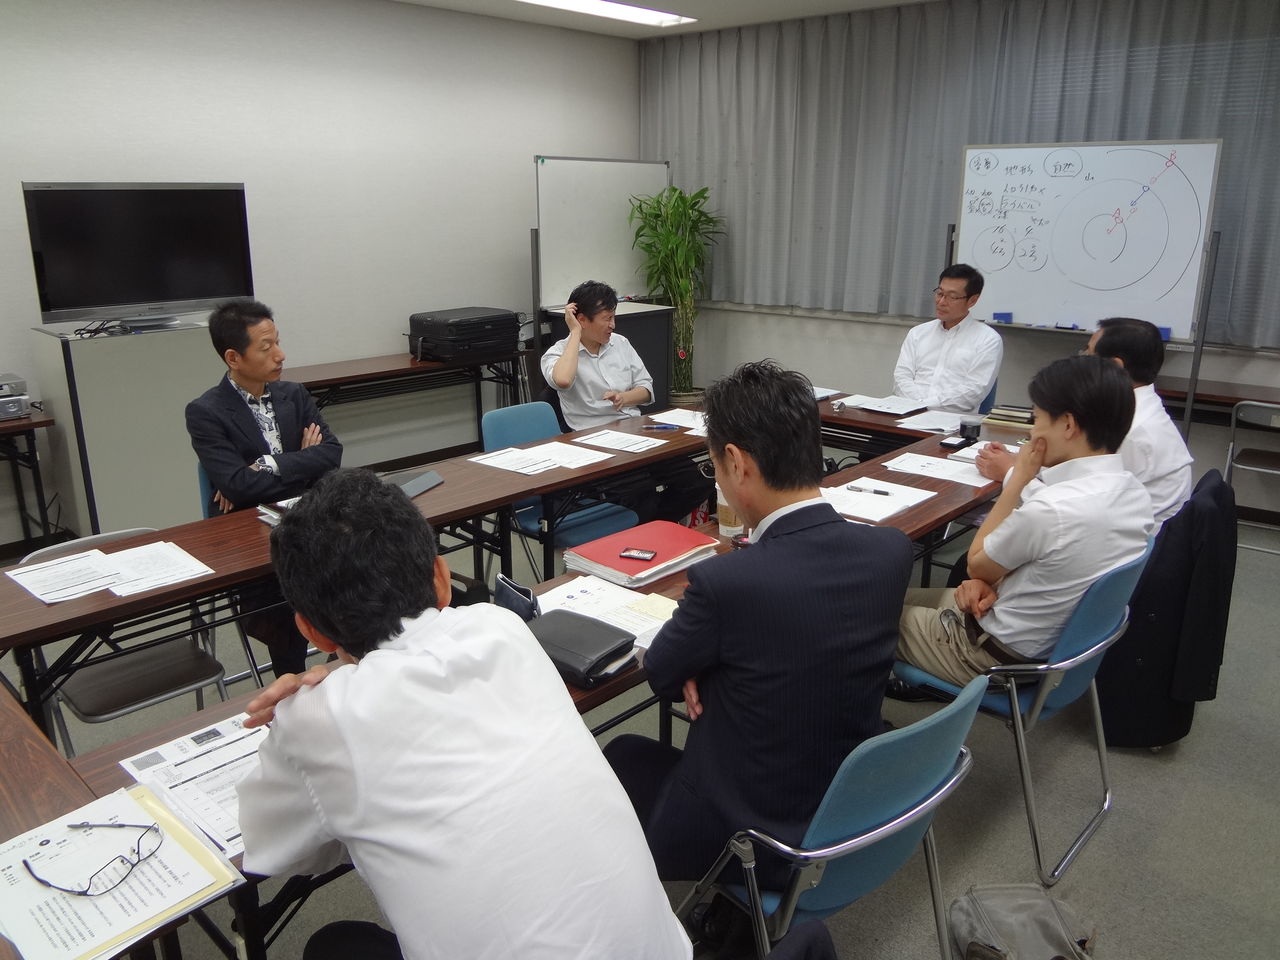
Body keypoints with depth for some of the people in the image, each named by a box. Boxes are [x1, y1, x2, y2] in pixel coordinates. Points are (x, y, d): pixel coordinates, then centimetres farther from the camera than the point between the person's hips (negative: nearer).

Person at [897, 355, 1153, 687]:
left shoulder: (1050, 509, -34)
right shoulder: (1135, 493, -7)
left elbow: (976, 564, -13)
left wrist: (1019, 477, -12)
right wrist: (995, 581, -8)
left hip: (1003, 657, -8)